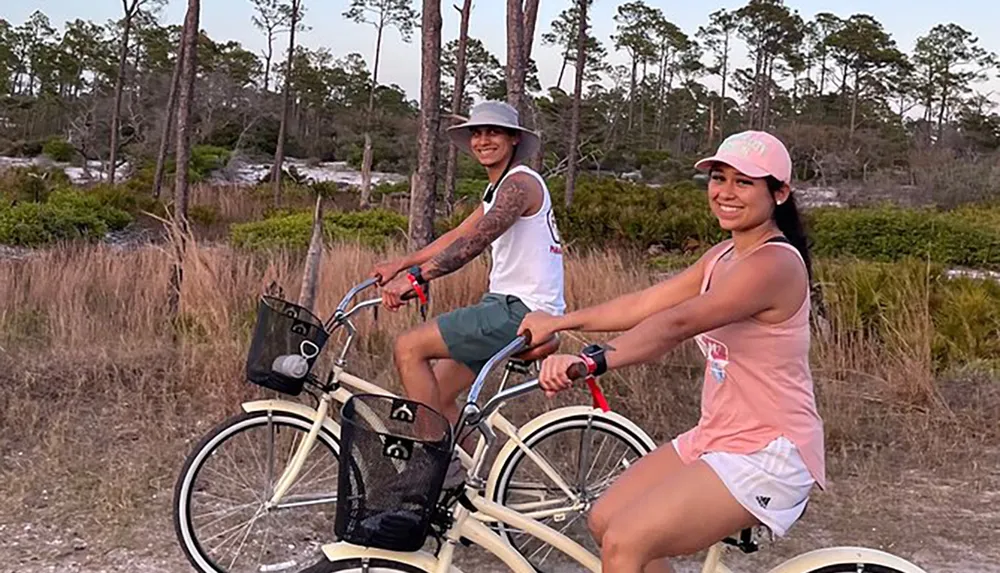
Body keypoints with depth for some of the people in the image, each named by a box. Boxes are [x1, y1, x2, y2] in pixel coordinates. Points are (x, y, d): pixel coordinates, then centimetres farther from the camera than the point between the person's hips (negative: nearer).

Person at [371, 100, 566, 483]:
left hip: (523, 311, -10)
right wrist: (400, 263, 9)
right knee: (438, 394, 10)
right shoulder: (499, 188, 19)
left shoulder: (520, 183, -13)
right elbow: (458, 236, 19)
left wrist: (415, 276, -33)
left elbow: (475, 241, -26)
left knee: (409, 348, -15)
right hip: (507, 305, 10)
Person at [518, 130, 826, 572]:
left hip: (767, 454, -9)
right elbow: (648, 303, 8)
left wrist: (592, 362, -40)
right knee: (605, 519, 9)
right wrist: (559, 321, 8)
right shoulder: (724, 255, 10)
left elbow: (677, 323, -33)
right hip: (718, 437, 9)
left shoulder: (774, 263, -20)